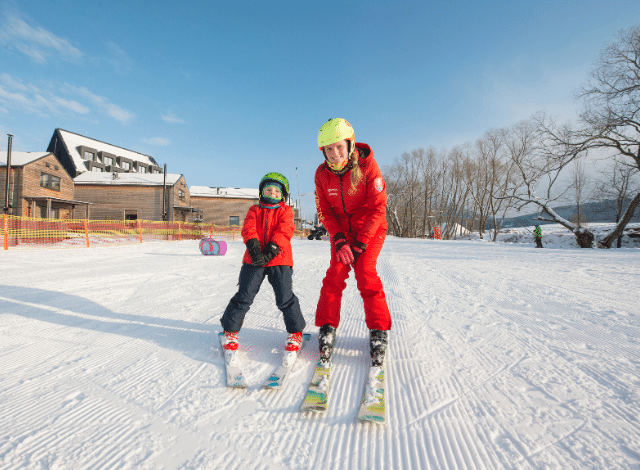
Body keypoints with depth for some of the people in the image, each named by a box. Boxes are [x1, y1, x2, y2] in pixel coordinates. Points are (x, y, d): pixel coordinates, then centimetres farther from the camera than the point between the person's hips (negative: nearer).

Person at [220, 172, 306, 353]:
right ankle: (230, 331, 21)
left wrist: (270, 252, -21)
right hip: (253, 260, 2)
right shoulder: (254, 210, 14)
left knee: (285, 298, -3)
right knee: (244, 296, 1)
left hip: (279, 260, -1)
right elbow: (248, 229, -3)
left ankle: (295, 332, 18)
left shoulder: (285, 211, 9)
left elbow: (284, 231, -7)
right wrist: (254, 248, -23)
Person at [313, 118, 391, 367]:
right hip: (340, 230, 3)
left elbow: (377, 208, -17)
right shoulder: (322, 174, -9)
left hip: (369, 228, -2)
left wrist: (360, 243, -21)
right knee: (336, 272, -12)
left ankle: (379, 331, -4)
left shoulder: (367, 166, -18)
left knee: (365, 272, -16)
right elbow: (324, 211, -5)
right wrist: (339, 241, -18)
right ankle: (327, 328, -1)